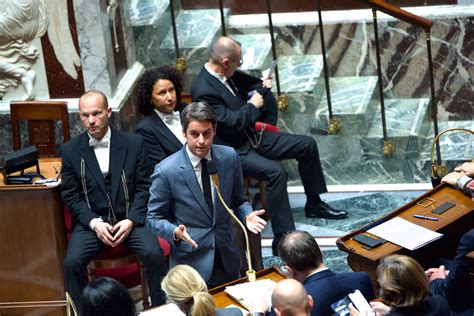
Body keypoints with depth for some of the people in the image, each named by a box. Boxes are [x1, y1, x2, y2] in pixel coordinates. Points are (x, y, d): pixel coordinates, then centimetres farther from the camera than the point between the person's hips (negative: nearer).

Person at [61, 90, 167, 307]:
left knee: (154, 254, -25)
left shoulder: (133, 143, 2)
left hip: (129, 218, 0)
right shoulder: (71, 150, 3)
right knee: (72, 262, -25)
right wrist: (94, 223, -11)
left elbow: (144, 187, 3)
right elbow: (70, 195, 3)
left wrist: (131, 220, -11)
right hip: (91, 221, 0)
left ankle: (160, 309, -6)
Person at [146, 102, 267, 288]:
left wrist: (247, 215, -12)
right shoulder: (166, 171, -15)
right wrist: (175, 232, -25)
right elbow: (154, 218, -6)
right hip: (191, 264, -4)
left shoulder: (229, 157, -4)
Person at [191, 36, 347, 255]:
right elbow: (231, 122, -26)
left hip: (254, 135, 10)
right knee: (276, 172, -33)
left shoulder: (226, 75, 3)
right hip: (235, 151, -10)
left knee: (307, 145, 6)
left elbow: (244, 82, 25)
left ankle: (314, 204, 22)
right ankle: (282, 237, -29)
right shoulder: (203, 90, -24)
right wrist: (252, 106, -11)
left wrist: (260, 86, 6)